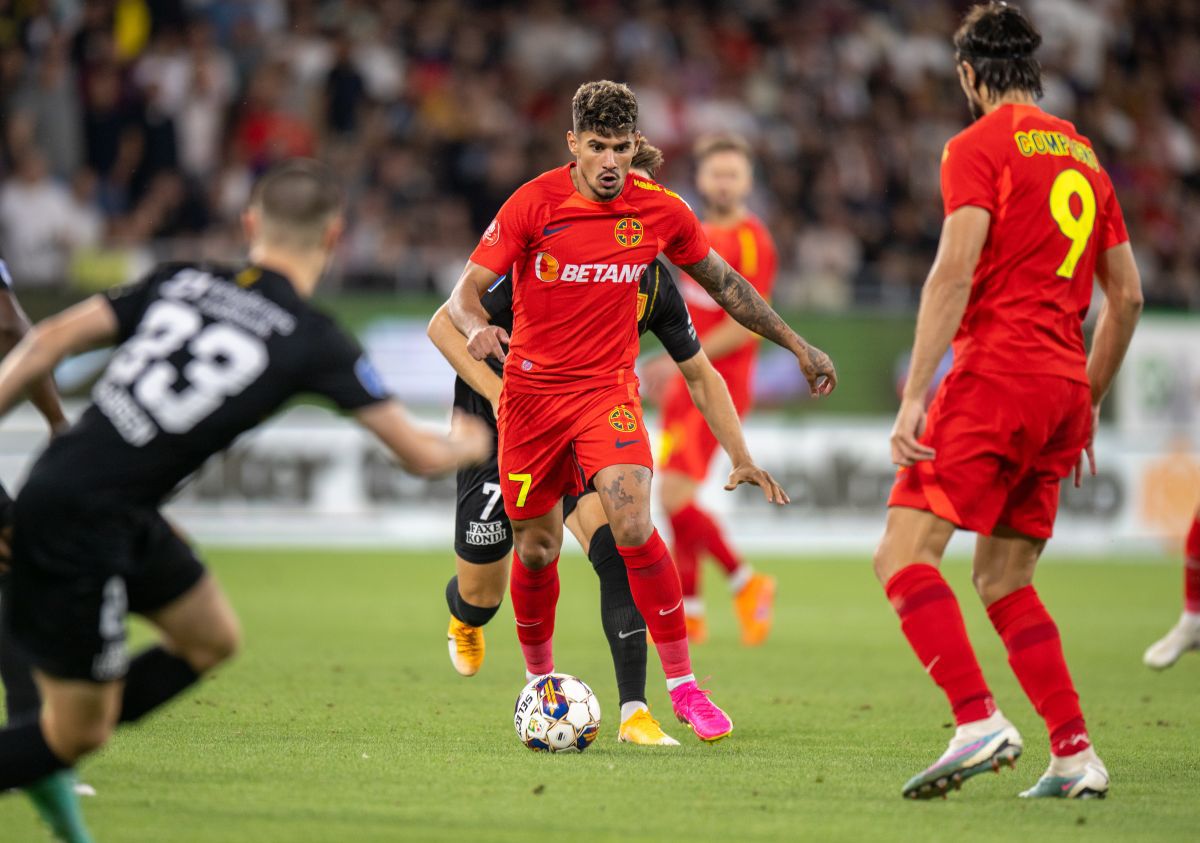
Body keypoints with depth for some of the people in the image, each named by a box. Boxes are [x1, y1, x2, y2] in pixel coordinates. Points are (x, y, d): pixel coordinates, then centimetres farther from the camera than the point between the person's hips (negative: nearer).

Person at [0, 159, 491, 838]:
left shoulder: (184, 281, 9)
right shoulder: (315, 341, -6)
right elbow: (422, 455, 0)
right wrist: (472, 444, 22)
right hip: (84, 523, -7)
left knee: (212, 639, 21)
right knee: (77, 735, 3)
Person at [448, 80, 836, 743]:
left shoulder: (660, 210, -5)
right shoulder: (533, 204, -12)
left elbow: (722, 282, 11)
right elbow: (466, 289, -11)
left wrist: (796, 346, 14)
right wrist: (477, 328, -35)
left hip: (608, 388, 0)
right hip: (532, 389, 0)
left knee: (633, 525, -21)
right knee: (536, 550, 8)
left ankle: (683, 686, -13)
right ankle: (539, 682, 33)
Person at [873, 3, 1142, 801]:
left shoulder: (979, 147, -3)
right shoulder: (1084, 157, 19)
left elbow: (954, 273, -14)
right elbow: (1127, 295, 21)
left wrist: (914, 395, -17)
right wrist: (1089, 402, 29)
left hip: (995, 375, -7)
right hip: (1064, 391, 7)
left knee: (905, 554, -11)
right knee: (1004, 582, 15)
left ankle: (980, 721, -27)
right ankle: (1075, 755, 6)